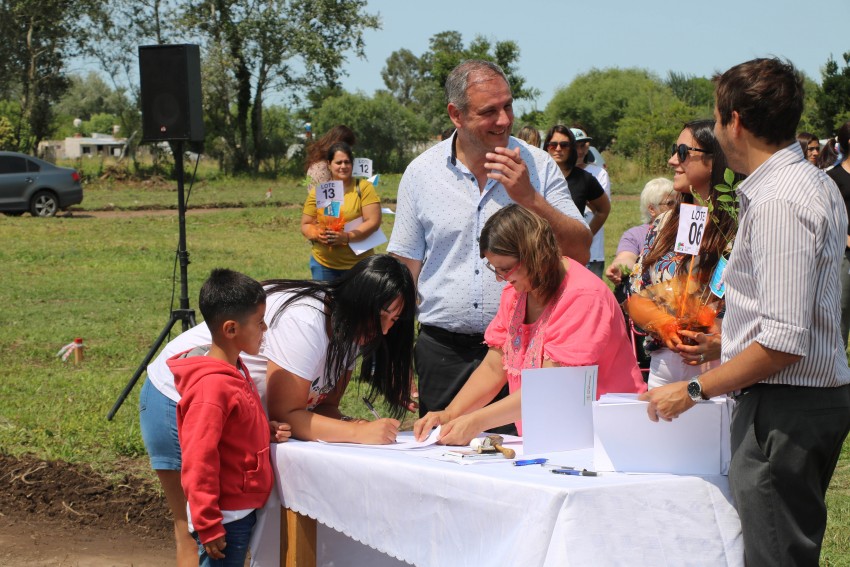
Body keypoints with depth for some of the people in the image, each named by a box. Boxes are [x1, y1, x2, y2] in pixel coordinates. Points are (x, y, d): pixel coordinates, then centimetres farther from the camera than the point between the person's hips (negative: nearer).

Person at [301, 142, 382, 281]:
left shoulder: (364, 188, -2)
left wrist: (347, 237, -22)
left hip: (358, 264, -2)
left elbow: (373, 222, -10)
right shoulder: (317, 191, 5)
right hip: (323, 264, 2)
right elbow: (305, 225, 8)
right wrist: (317, 235, -14)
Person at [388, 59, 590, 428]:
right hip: (444, 352, 1)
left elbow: (580, 253, -3)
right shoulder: (421, 173, 4)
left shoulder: (537, 167, 2)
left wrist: (529, 197, -15)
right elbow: (405, 271, 7)